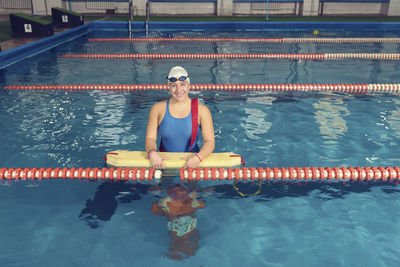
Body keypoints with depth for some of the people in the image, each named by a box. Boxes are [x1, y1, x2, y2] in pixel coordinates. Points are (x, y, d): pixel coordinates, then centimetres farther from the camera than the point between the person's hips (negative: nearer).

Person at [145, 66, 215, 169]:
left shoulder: (201, 110, -2)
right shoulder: (158, 108, 3)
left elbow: (210, 141, -7)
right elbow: (150, 138, 1)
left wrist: (198, 157, -27)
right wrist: (152, 152, -22)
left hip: (191, 161, 0)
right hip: (164, 162, 1)